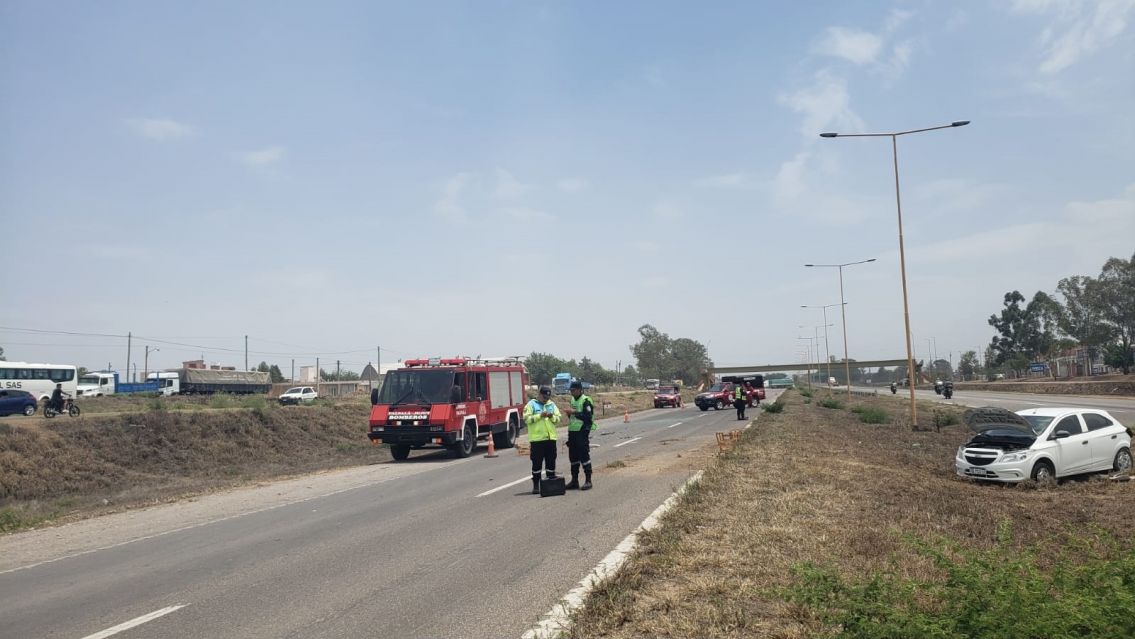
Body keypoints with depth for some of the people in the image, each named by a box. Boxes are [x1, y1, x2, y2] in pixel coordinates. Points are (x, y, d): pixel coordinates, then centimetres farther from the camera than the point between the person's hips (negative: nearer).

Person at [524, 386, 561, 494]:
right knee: (537, 462, 0)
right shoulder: (531, 404, -1)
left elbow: (558, 419, 12)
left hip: (550, 438, 4)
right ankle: (536, 485, 7)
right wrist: (540, 416, -18)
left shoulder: (552, 404, 13)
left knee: (551, 461, 9)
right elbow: (526, 419, -11)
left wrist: (552, 416, -9)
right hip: (537, 438, -4)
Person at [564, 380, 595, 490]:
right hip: (572, 432, 9)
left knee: (584, 456, -5)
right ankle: (574, 481, 19)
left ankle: (588, 481, 2)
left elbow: (588, 417, -21)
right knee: (573, 457, 11)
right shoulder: (573, 400, 16)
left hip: (582, 432, -9)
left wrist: (574, 412, -23)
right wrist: (570, 414, 5)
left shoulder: (586, 401, -11)